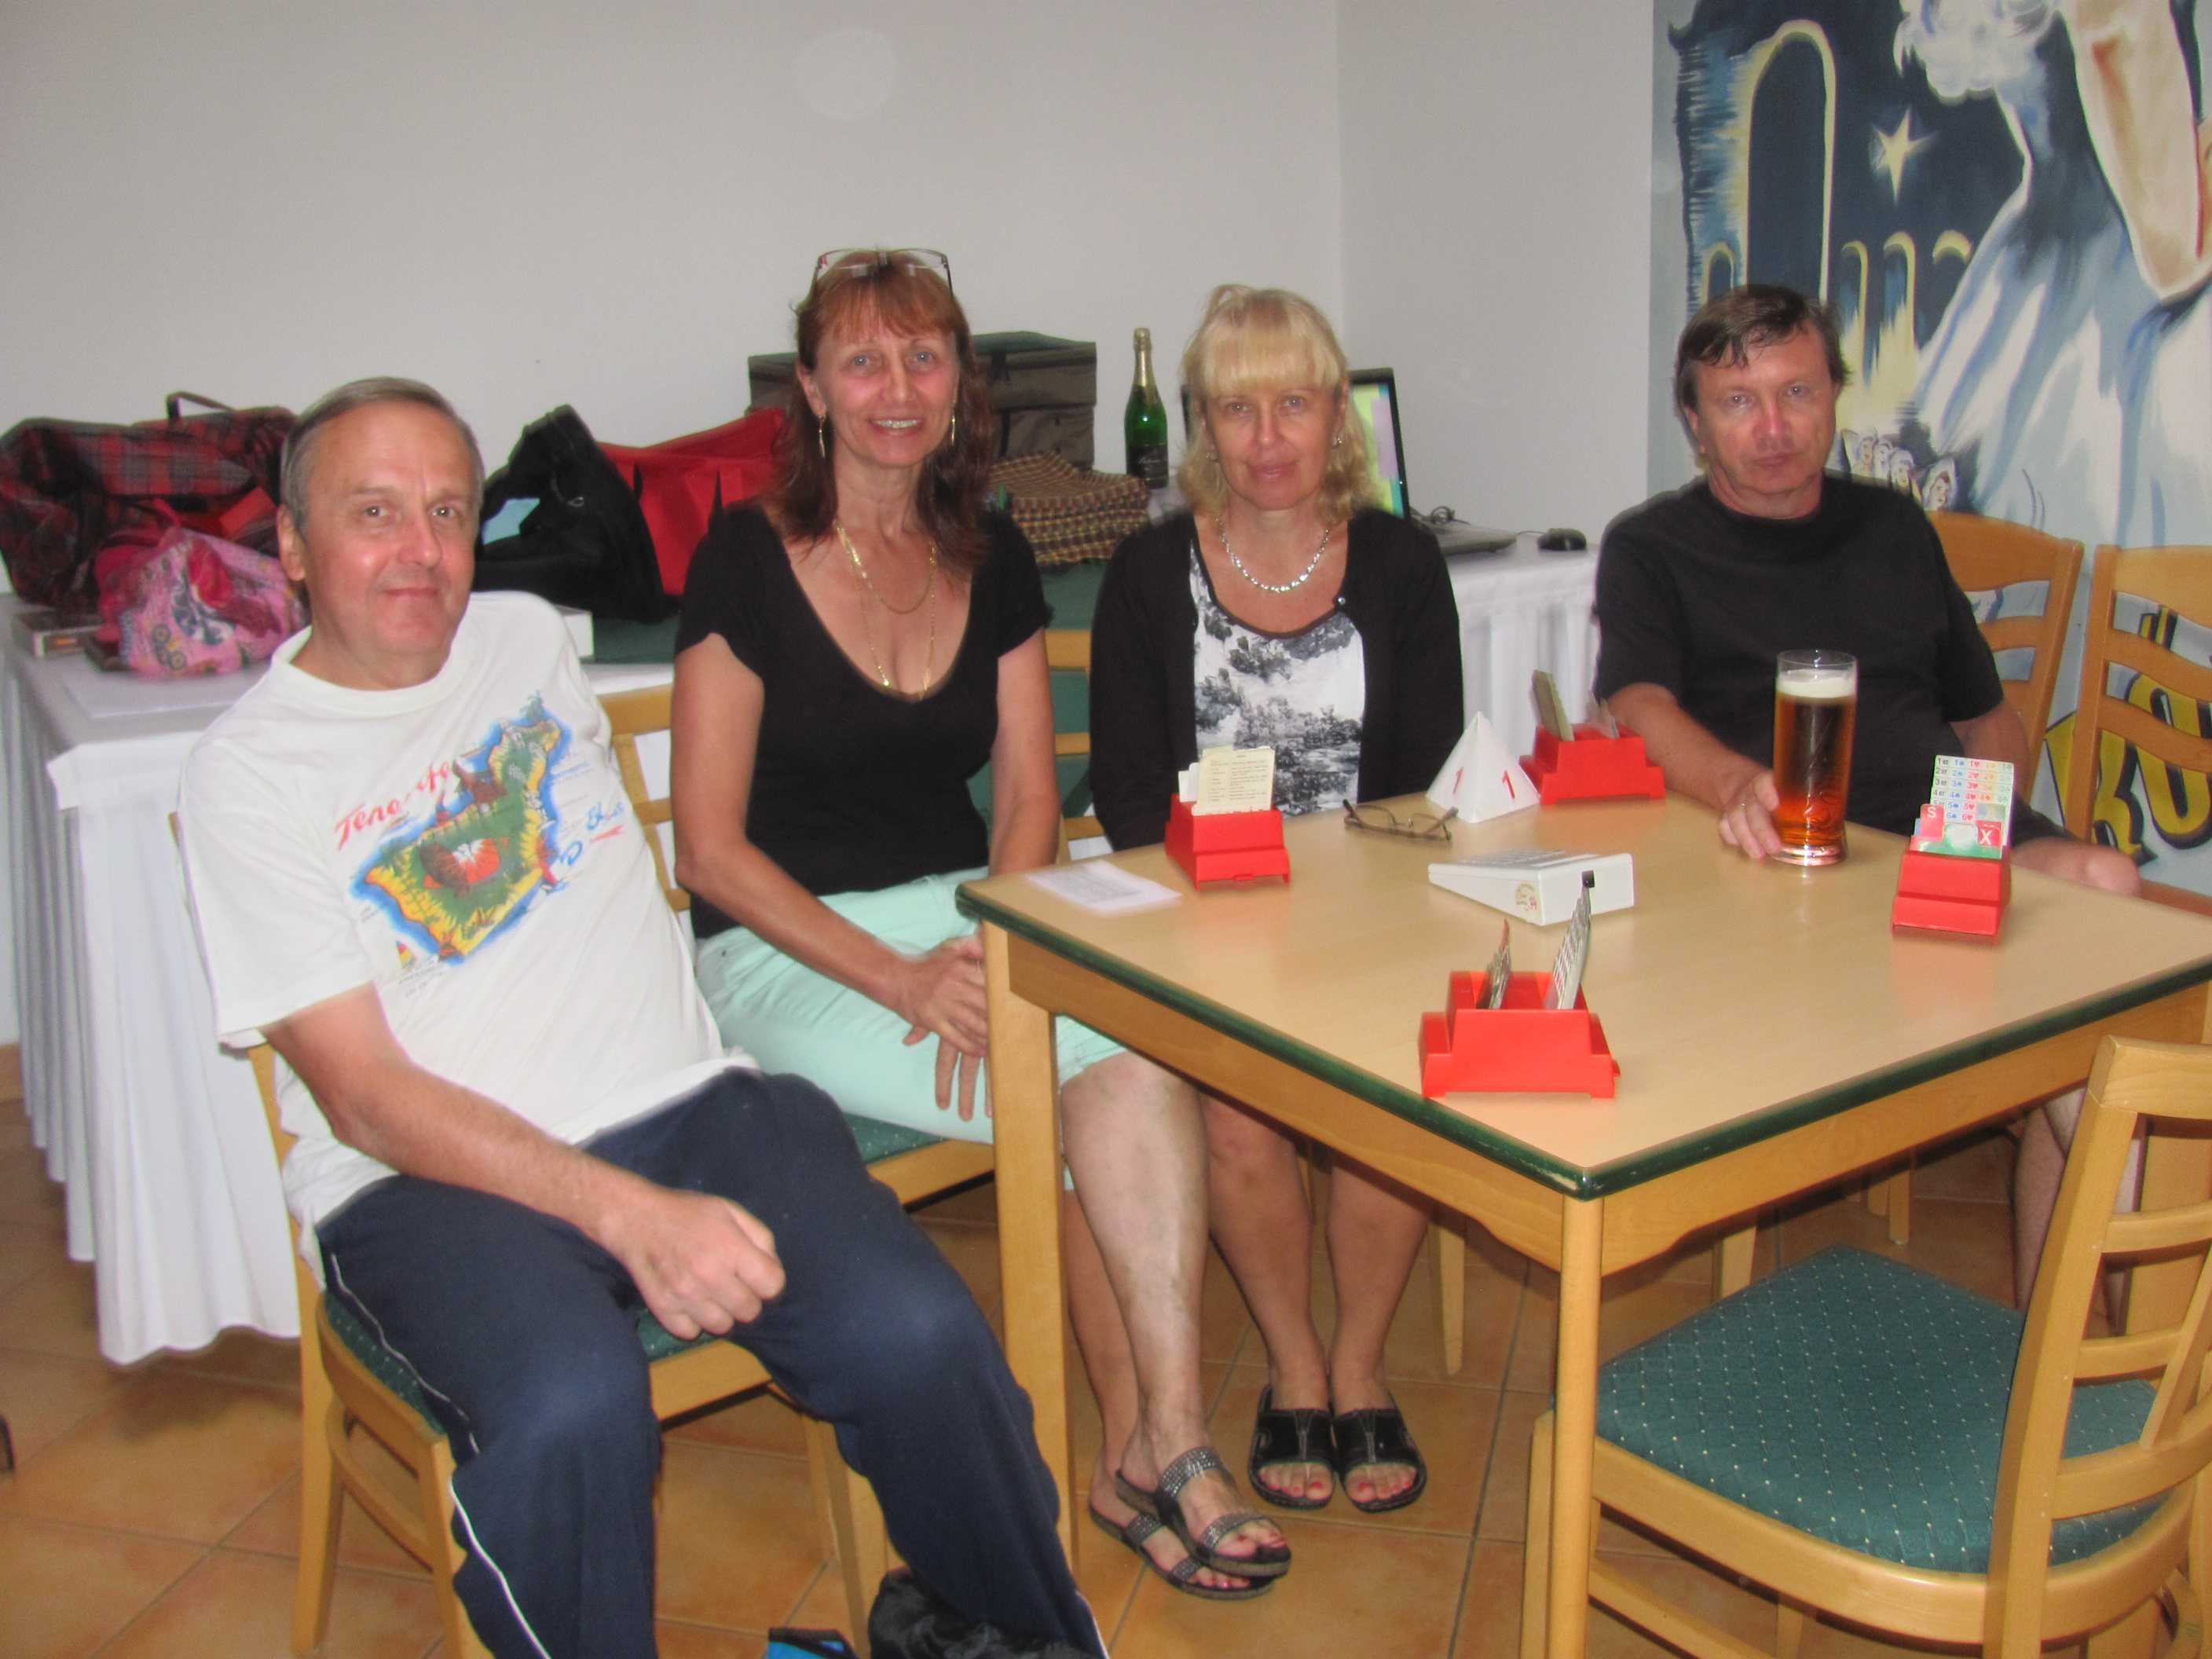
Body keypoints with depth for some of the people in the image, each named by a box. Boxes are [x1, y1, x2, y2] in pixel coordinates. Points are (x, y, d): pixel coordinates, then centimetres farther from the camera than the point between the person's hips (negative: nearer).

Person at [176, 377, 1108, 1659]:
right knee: (572, 1408, -36)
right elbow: (363, 1095, -9)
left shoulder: (529, 636, 14)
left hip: (683, 1104, 4)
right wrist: (627, 1213, -22)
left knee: (919, 1337, -23)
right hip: (431, 1174, -3)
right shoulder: (247, 772, -1)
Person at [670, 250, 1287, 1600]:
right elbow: (711, 850, -8)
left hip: (970, 922, 5)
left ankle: (1144, 1450, -18)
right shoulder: (749, 562, -6)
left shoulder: (994, 562, 9)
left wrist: (991, 954, -12)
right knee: (1115, 1081, -26)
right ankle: (1162, 1447, -10)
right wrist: (900, 980, -19)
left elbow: (1028, 805, 9)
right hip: (789, 953, -4)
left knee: (1141, 1051, -27)